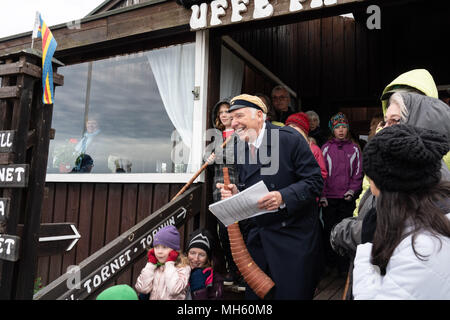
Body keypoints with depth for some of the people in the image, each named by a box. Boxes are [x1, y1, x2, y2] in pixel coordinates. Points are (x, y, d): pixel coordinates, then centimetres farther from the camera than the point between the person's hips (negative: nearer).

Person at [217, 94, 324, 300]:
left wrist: (283, 197, -29)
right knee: (254, 293, 17)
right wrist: (235, 193, -11)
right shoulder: (238, 148, 4)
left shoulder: (289, 138, -13)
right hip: (258, 236, 6)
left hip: (294, 236, -5)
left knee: (291, 294, 5)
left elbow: (315, 181, -15)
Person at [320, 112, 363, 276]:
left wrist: (352, 190, -6)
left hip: (347, 198, 0)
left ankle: (344, 265, 17)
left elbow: (358, 172, 7)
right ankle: (329, 263, 19)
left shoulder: (354, 149, 6)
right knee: (329, 230, 5)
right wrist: (322, 195, -4)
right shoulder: (326, 148, 4)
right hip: (329, 198, 0)